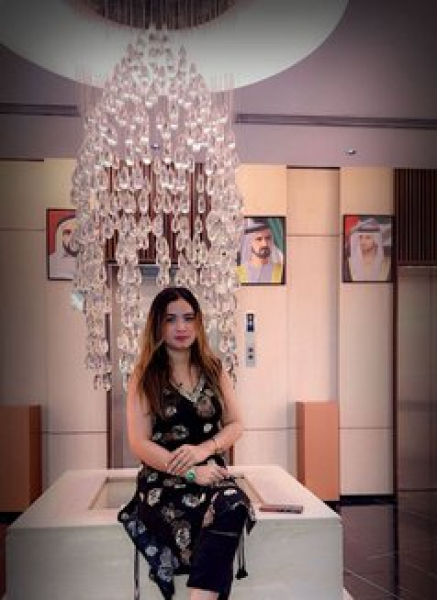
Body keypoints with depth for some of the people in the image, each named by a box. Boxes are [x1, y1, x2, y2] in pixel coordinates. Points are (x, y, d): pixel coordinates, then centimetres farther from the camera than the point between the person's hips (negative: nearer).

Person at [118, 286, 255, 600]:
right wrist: (190, 472, -16)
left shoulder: (215, 371, 12)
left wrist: (204, 448, -11)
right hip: (163, 481, -2)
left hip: (212, 472, 3)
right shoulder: (144, 377, 3)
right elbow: (140, 443, -3)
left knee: (235, 505, -33)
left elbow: (236, 425, 11)